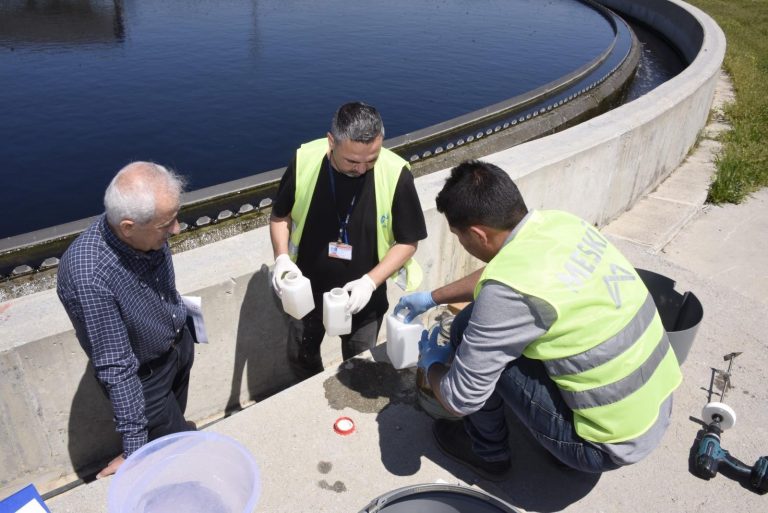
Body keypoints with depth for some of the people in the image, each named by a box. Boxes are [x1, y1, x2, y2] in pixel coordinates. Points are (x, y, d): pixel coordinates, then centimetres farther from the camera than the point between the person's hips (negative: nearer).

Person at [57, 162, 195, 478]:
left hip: (181, 346, 6)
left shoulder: (148, 232, -21)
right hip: (143, 376, -5)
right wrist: (134, 447, -26)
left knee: (175, 422, 29)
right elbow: (116, 367, -33)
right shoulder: (88, 274, -39)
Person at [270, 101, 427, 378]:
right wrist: (282, 257, -19)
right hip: (307, 290, 2)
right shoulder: (304, 161, -19)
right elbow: (280, 216, -2)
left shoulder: (396, 174, -24)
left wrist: (370, 281, -24)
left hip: (363, 297, -2)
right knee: (300, 358, 25)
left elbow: (408, 241, -13)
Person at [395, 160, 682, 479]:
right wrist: (433, 297, 25)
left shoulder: (509, 292, -29)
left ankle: (487, 452, 16)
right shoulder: (558, 222, -5)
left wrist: (432, 363, 3)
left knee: (468, 330, -7)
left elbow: (459, 399, -18)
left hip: (612, 444, -8)